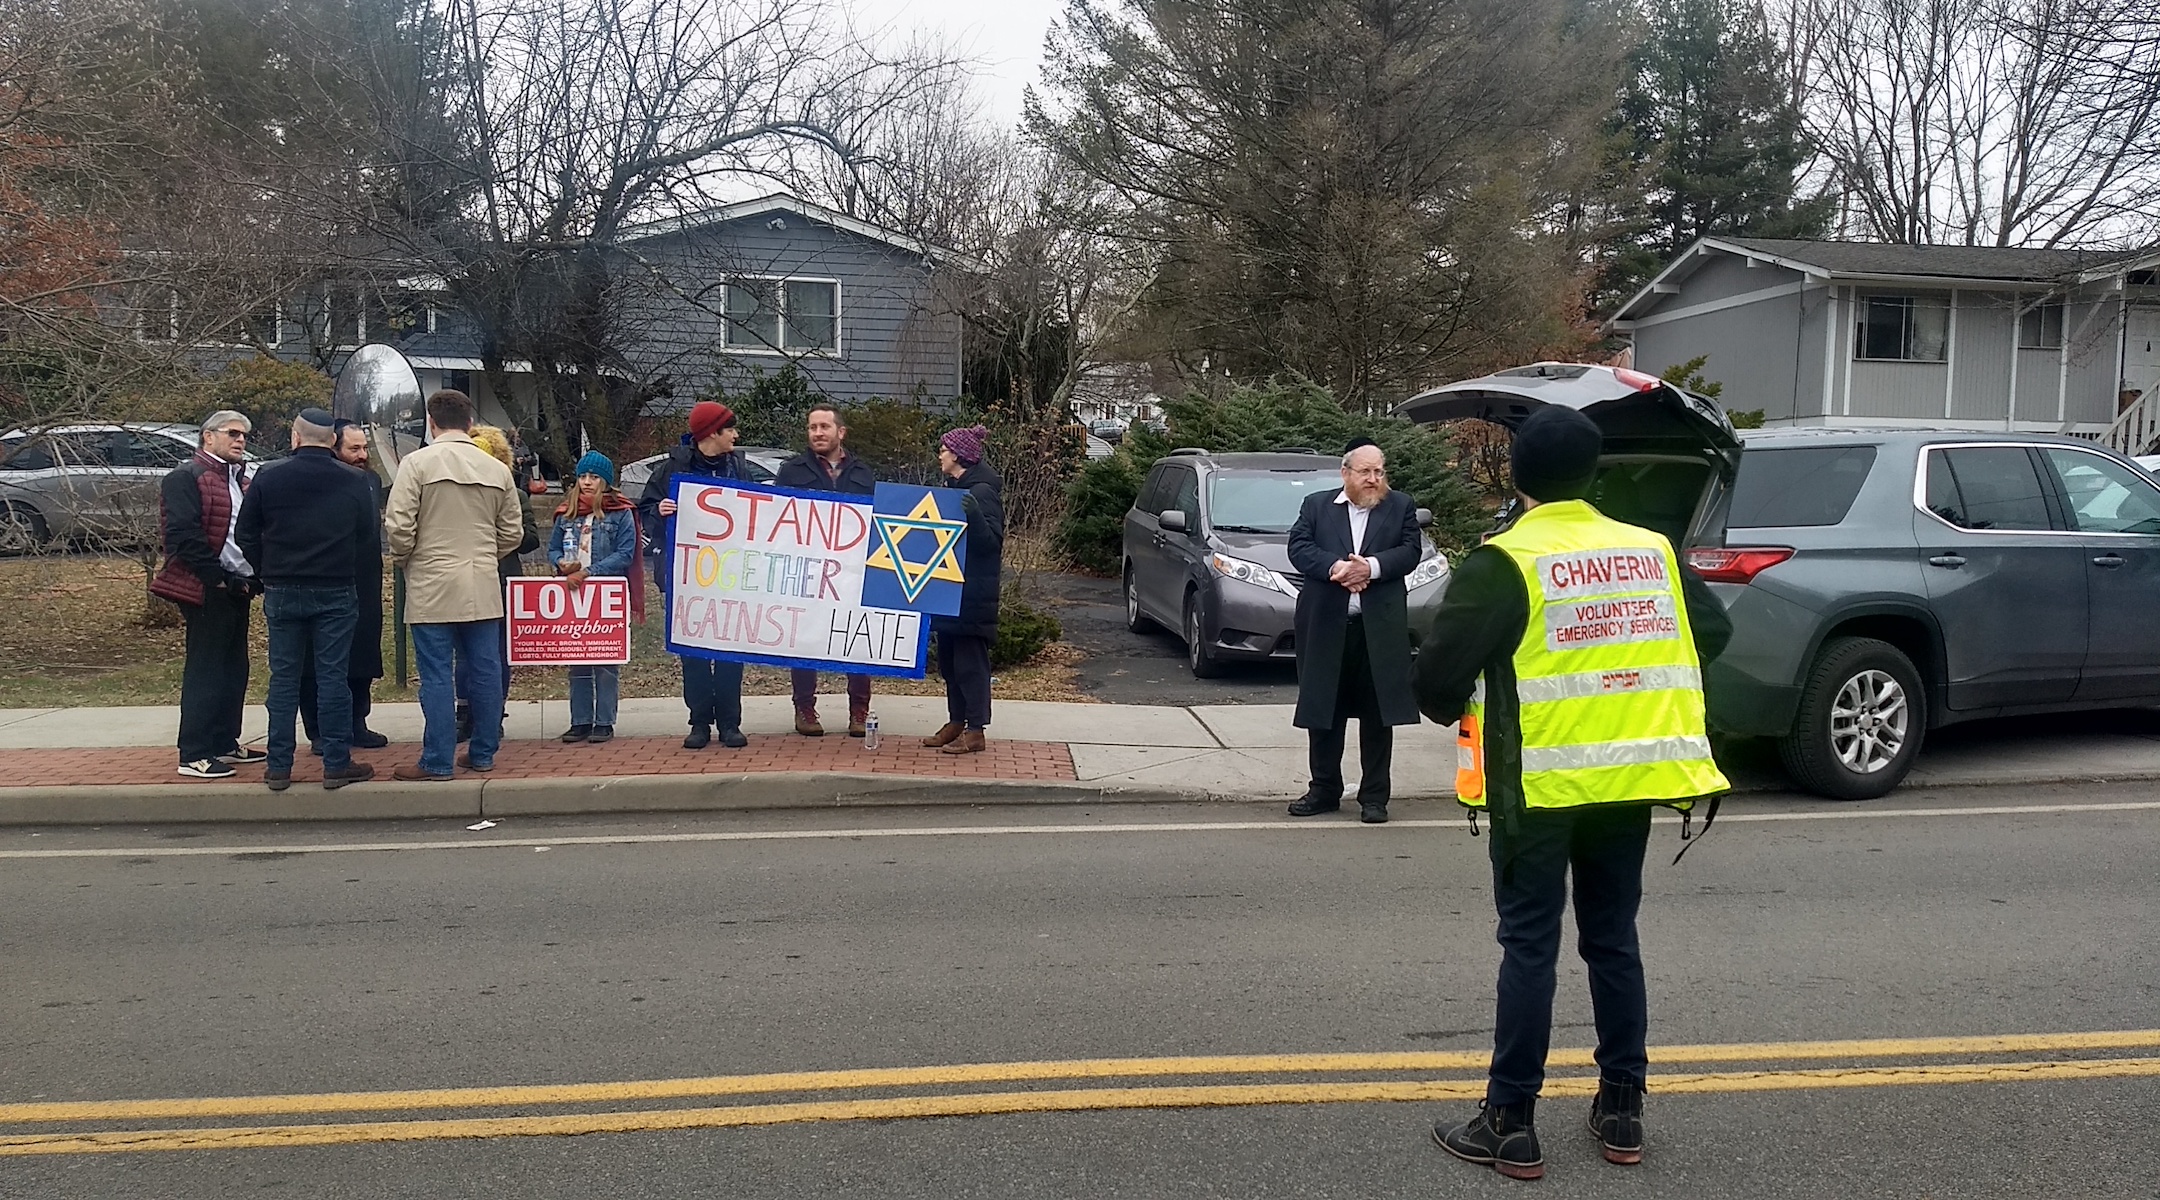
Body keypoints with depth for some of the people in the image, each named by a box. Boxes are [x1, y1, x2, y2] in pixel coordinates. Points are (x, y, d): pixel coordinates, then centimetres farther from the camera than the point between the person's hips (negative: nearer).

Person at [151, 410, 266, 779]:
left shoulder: (244, 479, 17)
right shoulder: (185, 478, -8)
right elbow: (183, 535, -17)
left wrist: (253, 579, 7)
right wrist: (218, 578, -18)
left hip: (237, 587, 8)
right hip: (207, 590, -8)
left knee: (234, 669, 13)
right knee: (204, 671, -5)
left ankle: (225, 743, 24)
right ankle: (194, 755, 1)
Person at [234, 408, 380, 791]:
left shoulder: (268, 480, -2)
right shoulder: (355, 483, -3)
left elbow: (245, 537, 2)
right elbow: (369, 541, -1)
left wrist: (268, 574, 14)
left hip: (282, 592, 1)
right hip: (335, 593, -1)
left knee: (284, 678, 8)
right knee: (333, 677, 2)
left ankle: (279, 766, 11)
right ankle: (336, 765, 4)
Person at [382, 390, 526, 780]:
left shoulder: (418, 463, -8)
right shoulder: (497, 469, 5)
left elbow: (399, 527, -11)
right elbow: (512, 532, 9)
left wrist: (402, 558, 8)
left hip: (432, 585, -4)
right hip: (483, 587, 4)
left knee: (437, 674, 0)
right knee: (486, 670, 10)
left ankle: (437, 761, 4)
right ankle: (483, 753, 18)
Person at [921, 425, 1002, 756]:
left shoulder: (982, 491, -13)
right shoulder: (953, 487, 15)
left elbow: (993, 540, -21)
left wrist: (974, 514, -36)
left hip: (972, 592, -9)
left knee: (969, 659, -6)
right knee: (948, 658, 12)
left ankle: (975, 731, -2)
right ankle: (956, 722, 21)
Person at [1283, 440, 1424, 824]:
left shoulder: (1401, 507, 10)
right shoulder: (1316, 505, 10)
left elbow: (1411, 551, -1)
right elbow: (1298, 547, -1)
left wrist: (1371, 567, -16)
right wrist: (1335, 566, -17)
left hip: (1379, 627, -1)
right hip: (1325, 624, 1)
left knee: (1377, 716, 2)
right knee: (1323, 712, 8)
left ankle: (1374, 796, 11)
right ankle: (1324, 790, 20)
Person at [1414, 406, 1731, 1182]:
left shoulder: (1504, 562, -11)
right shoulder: (1653, 551, 7)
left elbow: (1440, 670, -15)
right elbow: (1713, 632, 16)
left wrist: (1454, 712, 7)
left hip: (1540, 783, -5)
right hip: (1631, 777, 5)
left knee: (1530, 948, 2)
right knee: (1613, 938, 16)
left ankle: (1511, 1125, 7)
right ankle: (1621, 1110, 23)